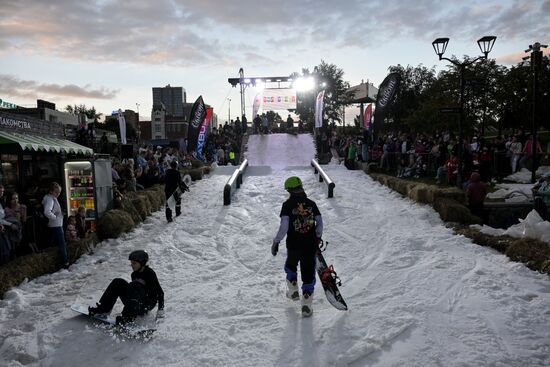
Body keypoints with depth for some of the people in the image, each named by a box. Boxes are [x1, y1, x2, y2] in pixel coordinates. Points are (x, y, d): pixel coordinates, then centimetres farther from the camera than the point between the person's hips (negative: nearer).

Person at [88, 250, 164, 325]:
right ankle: (103, 307, -11)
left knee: (134, 285, -32)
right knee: (118, 282, -7)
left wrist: (161, 309, -23)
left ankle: (129, 316, -38)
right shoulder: (134, 274, 9)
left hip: (148, 304, -7)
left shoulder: (150, 273, -13)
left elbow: (160, 292, -16)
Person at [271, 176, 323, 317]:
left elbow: (284, 226, -15)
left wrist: (276, 241, -5)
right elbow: (320, 223, 5)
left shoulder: (288, 204, -8)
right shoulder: (311, 203, 2)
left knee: (291, 265, 27)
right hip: (310, 245, 2)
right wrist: (318, 237, 22)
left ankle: (293, 291, 35)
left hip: (293, 245, -2)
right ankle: (306, 304, 7)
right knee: (308, 273, 8)